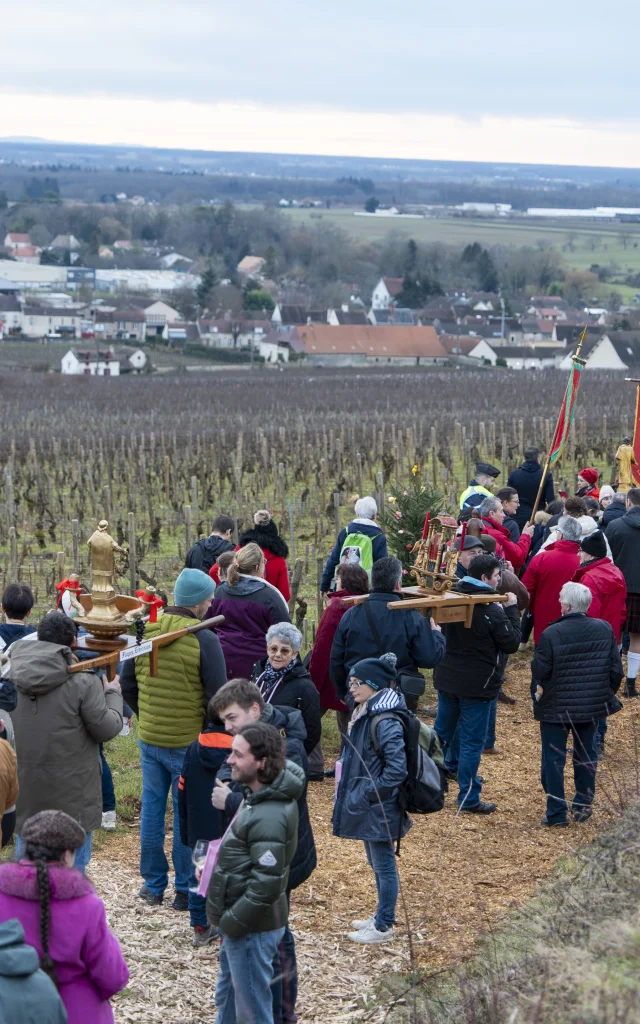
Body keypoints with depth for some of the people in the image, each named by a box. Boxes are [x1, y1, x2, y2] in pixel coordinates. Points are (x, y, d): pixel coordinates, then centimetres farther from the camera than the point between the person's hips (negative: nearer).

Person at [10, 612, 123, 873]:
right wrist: (113, 694, 8)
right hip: (70, 795, -5)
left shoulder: (13, 674, -3)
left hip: (24, 791, 5)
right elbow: (107, 729, -11)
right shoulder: (84, 682, -18)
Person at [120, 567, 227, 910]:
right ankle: (186, 890, 15)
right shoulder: (204, 639, -17)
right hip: (188, 743, -4)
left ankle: (153, 885, 24)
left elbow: (127, 685, 6)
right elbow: (218, 696, -15)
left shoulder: (145, 630, -3)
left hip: (149, 739, 4)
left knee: (152, 808, 15)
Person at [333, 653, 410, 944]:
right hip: (367, 804, 10)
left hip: (379, 809, -10)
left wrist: (370, 794, -19)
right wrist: (355, 793, 13)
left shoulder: (385, 722, -24)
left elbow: (397, 769, -26)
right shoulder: (365, 714, 7)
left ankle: (384, 926, 14)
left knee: (383, 865, 3)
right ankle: (382, 917, 34)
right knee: (377, 863, 21)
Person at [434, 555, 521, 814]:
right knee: (472, 741, 1)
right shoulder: (492, 610, -19)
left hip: (446, 679, 6)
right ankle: (469, 799, 5)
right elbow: (511, 644, -11)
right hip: (476, 685, -6)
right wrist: (511, 610, -3)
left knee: (442, 732, 20)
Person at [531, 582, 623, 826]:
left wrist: (538, 697, 5)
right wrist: (607, 696, 14)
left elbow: (540, 673, -15)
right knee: (586, 755, 20)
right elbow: (616, 670, -1)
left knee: (553, 759, 7)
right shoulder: (605, 630, -6)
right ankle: (583, 805, 25)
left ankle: (556, 812, 8)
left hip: (555, 708, -4)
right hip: (592, 706, 4)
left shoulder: (551, 634, -20)